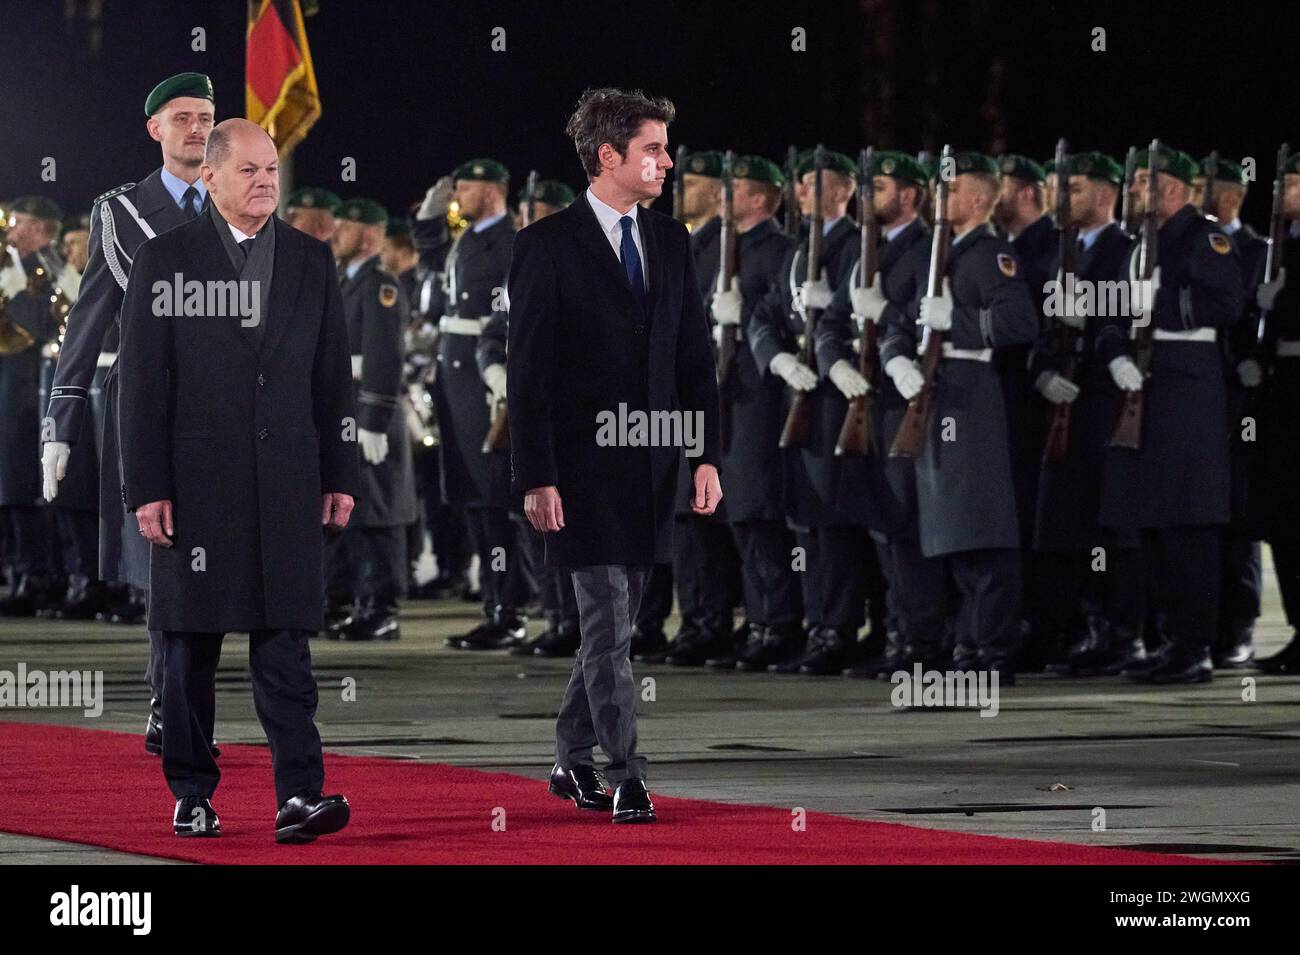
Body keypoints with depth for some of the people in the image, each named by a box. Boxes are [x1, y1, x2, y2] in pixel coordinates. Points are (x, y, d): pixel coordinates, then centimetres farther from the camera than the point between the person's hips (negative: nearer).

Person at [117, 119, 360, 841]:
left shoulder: (313, 260, 10)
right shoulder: (165, 262, 1)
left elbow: (334, 376, 12)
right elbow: (144, 384, -2)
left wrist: (341, 475, 7)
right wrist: (147, 488, -7)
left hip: (286, 484, 2)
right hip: (196, 483, -2)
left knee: (286, 643, -5)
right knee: (192, 643, 5)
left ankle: (298, 797, -11)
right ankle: (193, 795, 15)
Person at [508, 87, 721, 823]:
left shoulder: (671, 242, 10)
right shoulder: (550, 245, -7)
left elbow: (696, 358, 10)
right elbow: (529, 371, -9)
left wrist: (707, 455, 1)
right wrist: (536, 478, -14)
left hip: (650, 467, 6)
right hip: (585, 466, -6)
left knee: (614, 624, 12)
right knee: (608, 627, -8)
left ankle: (573, 762, 24)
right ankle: (629, 779, -8)